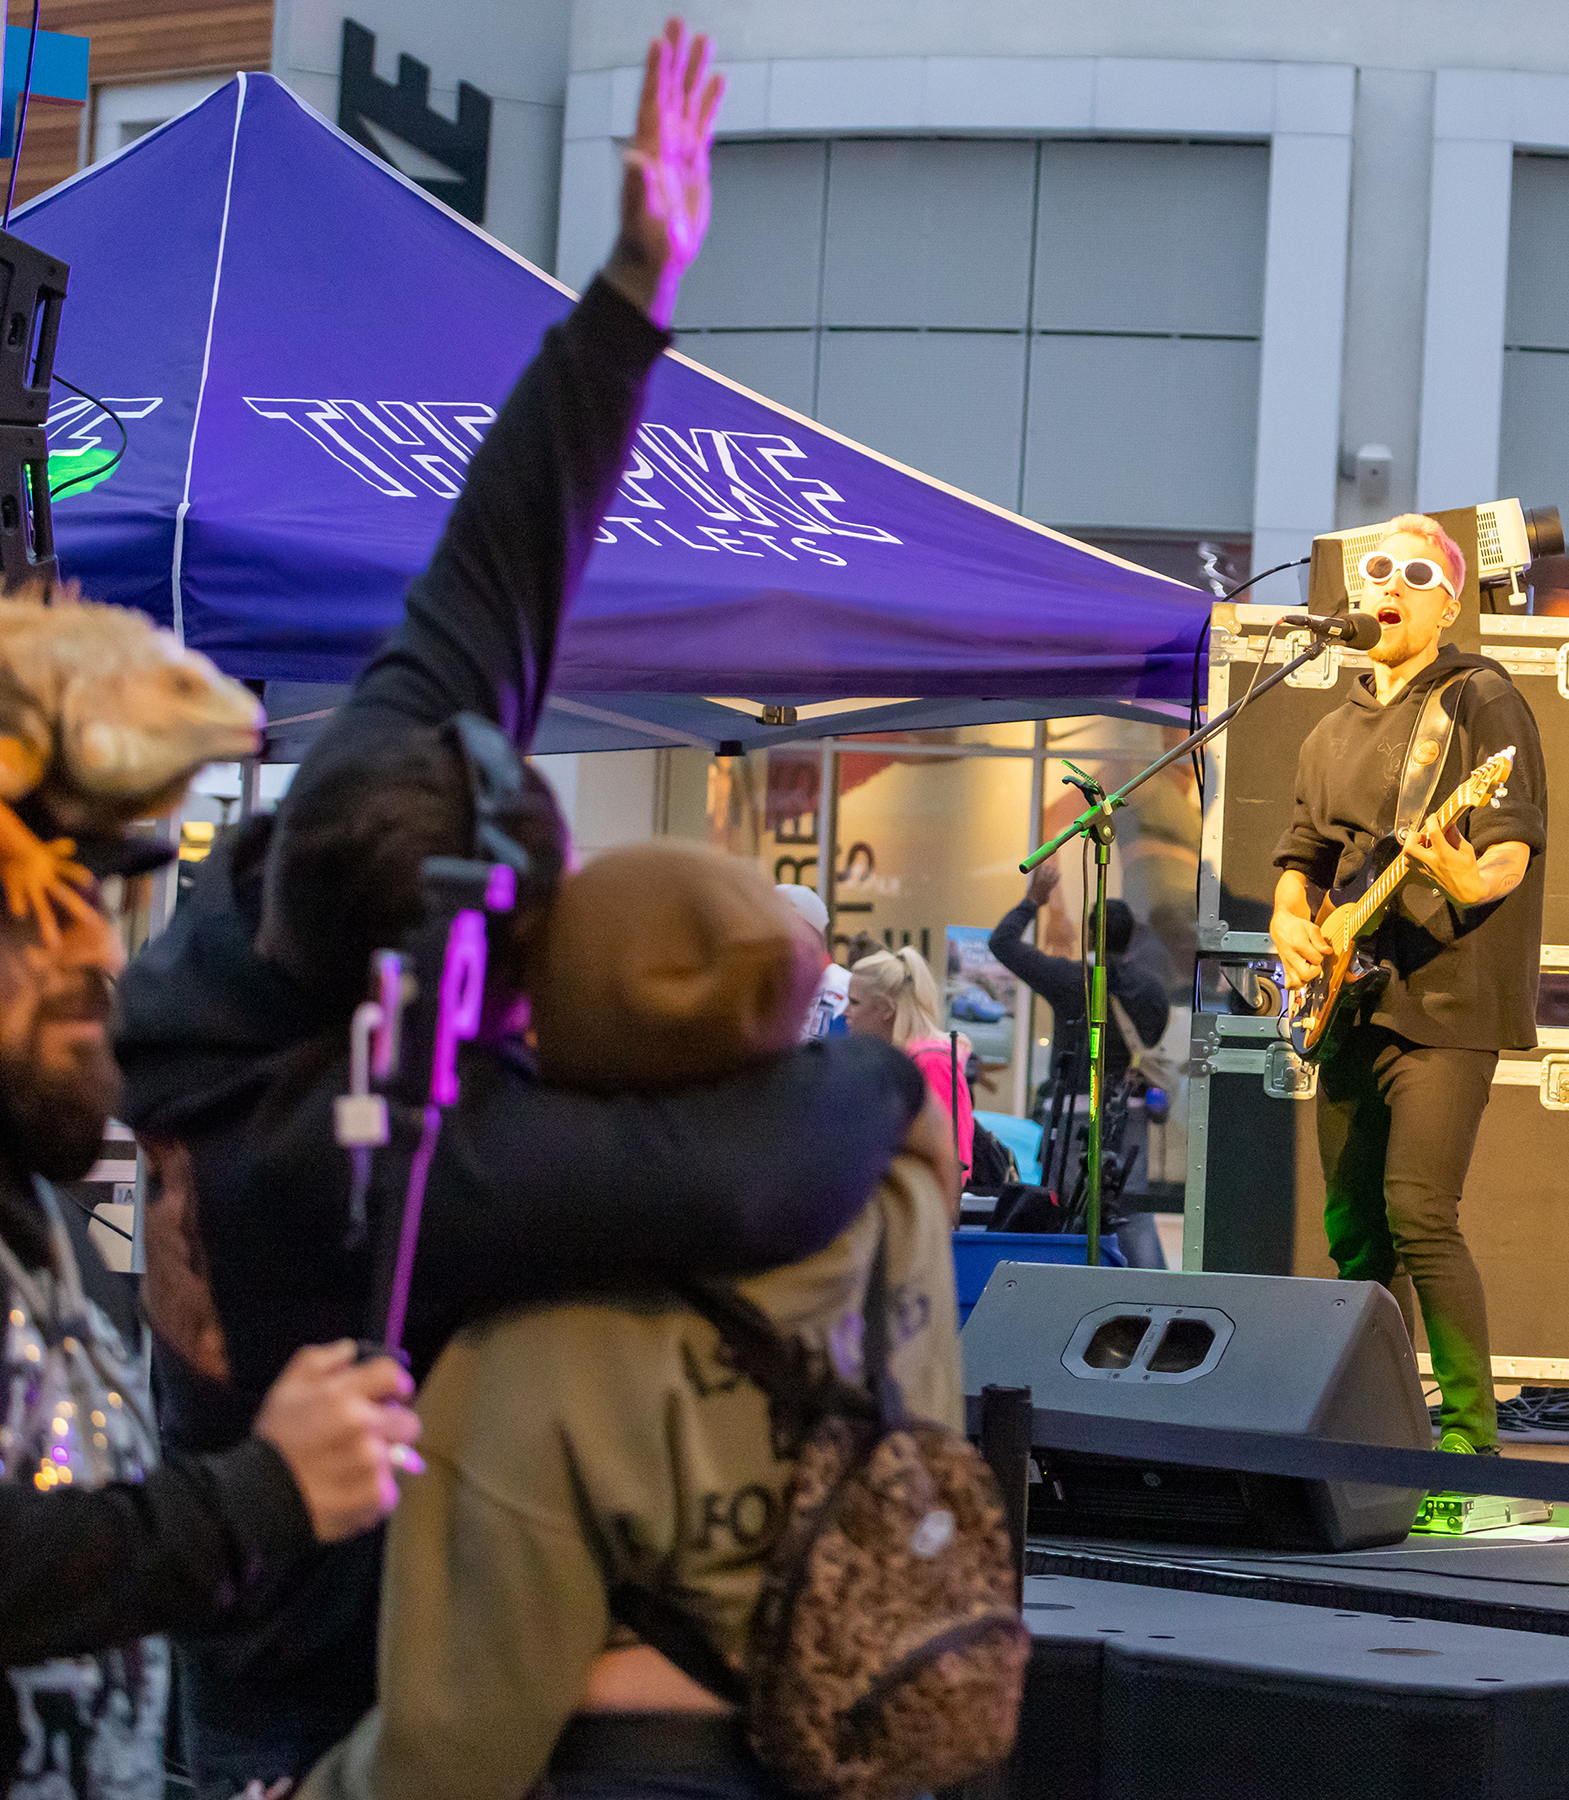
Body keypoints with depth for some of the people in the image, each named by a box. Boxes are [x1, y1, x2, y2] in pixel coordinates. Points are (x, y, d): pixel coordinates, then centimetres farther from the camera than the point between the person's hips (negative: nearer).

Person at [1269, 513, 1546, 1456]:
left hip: (1446, 996, -7)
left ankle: (1473, 1434, -11)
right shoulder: (1333, 736, 19)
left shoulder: (1481, 698, -2)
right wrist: (1290, 921, 2)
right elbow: (1302, 856, 24)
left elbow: (1513, 852, -11)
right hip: (1352, 999, 7)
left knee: (1418, 1212, -17)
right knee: (1354, 1226, 6)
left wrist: (1468, 879, -34)